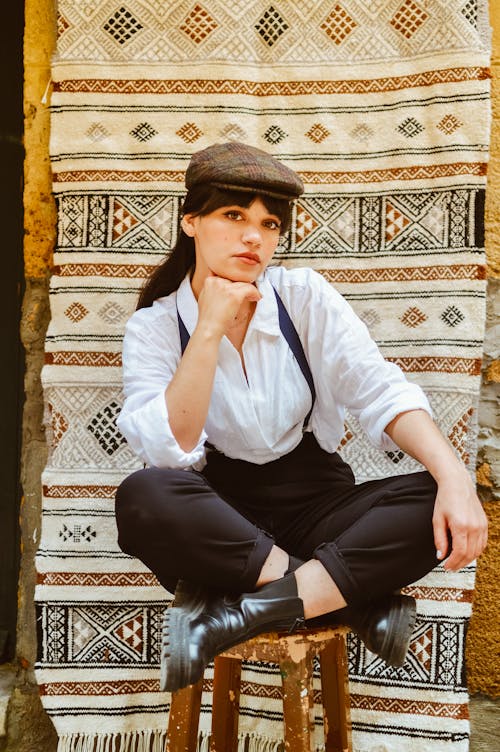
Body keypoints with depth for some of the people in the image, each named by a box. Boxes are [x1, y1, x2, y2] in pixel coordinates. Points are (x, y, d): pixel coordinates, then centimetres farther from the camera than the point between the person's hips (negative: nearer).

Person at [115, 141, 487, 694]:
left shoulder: (304, 296, -1)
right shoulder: (154, 326, -4)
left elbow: (381, 391, -8)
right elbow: (168, 452, -18)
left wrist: (454, 476, -24)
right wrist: (211, 328, -20)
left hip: (313, 501, 2)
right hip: (218, 517, -1)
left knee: (433, 500, -24)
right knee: (143, 497, -34)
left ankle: (236, 617, -24)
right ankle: (357, 601, -22)